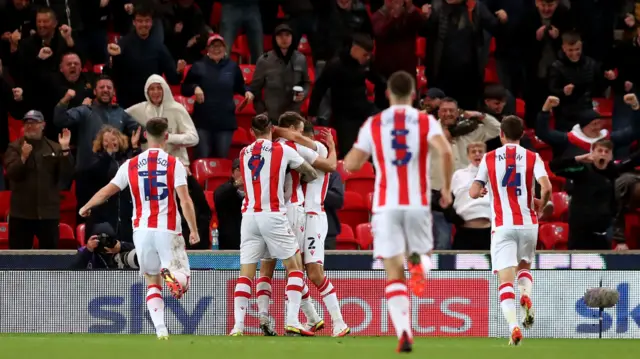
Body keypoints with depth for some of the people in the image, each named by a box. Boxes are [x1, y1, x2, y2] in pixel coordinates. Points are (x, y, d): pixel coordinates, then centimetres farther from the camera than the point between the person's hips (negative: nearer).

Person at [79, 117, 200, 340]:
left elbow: (106, 191, 11)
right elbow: (185, 200, -10)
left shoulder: (131, 165, 5)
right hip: (168, 230, -2)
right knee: (182, 279, 3)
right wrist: (194, 230, -5)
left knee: (152, 282, 14)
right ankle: (172, 274, -36)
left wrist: (86, 207, 28)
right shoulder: (174, 164, -2)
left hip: (142, 230, 2)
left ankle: (160, 329, -6)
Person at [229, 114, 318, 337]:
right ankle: (292, 321, -5)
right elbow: (311, 174, 12)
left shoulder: (244, 153, 12)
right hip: (273, 215, -3)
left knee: (246, 273, 3)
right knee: (294, 267, 7)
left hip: (249, 216, 3)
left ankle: (238, 325, -8)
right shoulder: (283, 150, 3)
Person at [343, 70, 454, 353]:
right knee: (422, 253, 24)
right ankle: (419, 263, -14)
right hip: (418, 203, 0)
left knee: (394, 274, 0)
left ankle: (404, 332, -20)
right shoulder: (426, 122, 3)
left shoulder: (373, 125, 5)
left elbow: (350, 165, 3)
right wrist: (446, 188, -2)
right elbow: (446, 152, -15)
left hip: (386, 205, 0)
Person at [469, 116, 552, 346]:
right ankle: (526, 296, -8)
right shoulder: (532, 158, 3)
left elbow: (473, 193, 3)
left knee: (506, 278, -5)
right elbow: (546, 188, -11)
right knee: (524, 266, 25)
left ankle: (513, 326, -25)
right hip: (528, 223, 2)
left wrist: (482, 190, 26)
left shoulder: (489, 159, 4)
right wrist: (540, 206, 10)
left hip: (502, 225, -2)